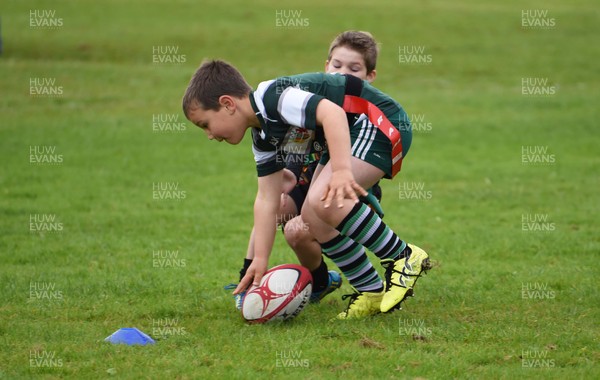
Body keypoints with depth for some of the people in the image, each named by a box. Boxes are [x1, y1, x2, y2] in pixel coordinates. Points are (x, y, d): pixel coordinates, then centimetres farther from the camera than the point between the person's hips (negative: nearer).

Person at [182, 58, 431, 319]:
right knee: (311, 218, 4)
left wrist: (342, 171, -44)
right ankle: (371, 293, 11)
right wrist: (259, 260, 6)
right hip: (351, 139, 11)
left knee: (325, 201, -26)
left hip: (382, 123, -11)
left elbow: (332, 113, -34)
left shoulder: (273, 98, -21)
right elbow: (267, 199, 11)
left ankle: (403, 258, -13)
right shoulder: (263, 138, 10)